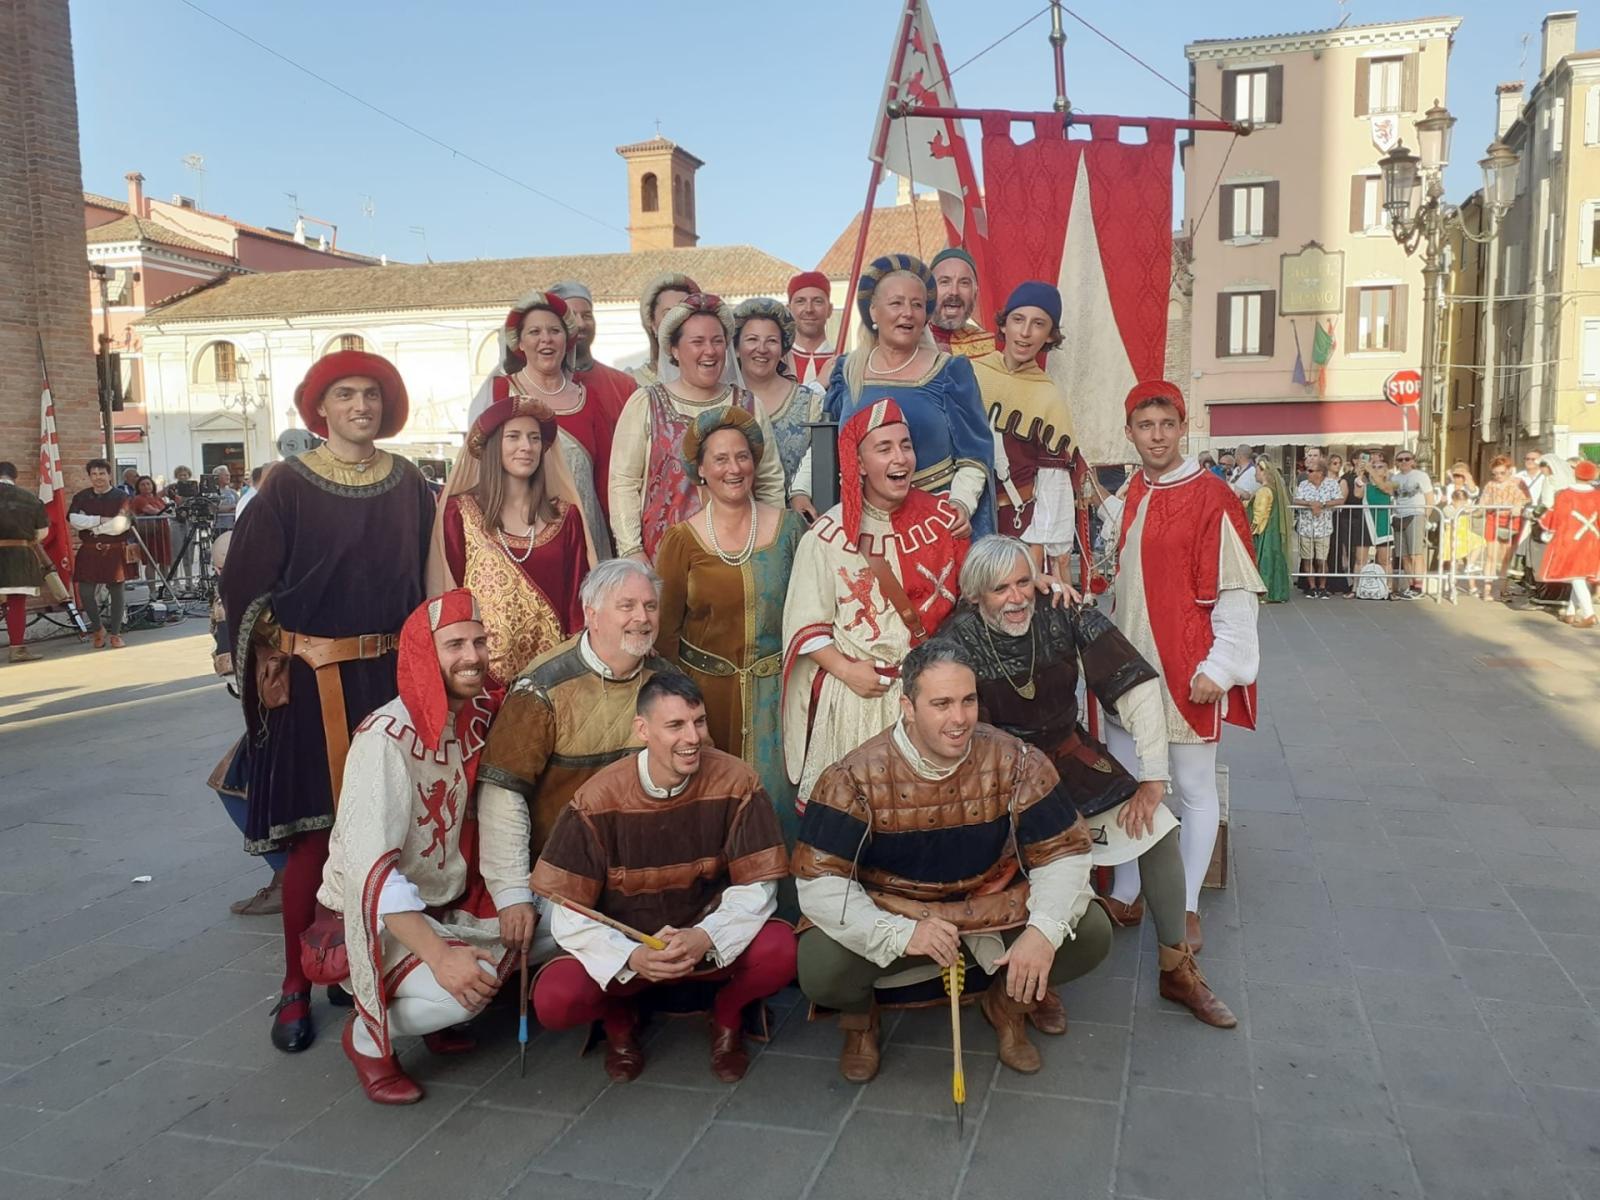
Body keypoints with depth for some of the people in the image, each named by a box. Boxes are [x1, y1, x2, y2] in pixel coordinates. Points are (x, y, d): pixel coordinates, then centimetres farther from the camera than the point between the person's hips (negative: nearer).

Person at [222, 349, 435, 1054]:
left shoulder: (409, 484, 8)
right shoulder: (289, 485, -2)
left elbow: (428, 575, 11)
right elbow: (246, 583, -2)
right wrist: (273, 663, -5)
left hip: (393, 675, 3)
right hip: (313, 680, -3)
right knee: (315, 831, -2)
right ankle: (296, 987, 11)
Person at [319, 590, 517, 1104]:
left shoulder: (480, 716, -4)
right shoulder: (387, 737, -24)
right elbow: (371, 866, -30)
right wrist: (439, 955, -34)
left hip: (451, 901, 7)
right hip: (379, 916, -7)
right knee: (467, 986, -29)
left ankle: (432, 1011, 9)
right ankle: (366, 1035, 1)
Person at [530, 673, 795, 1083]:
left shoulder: (734, 782, -15)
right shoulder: (598, 800, -17)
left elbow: (757, 886, -13)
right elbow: (568, 914, -15)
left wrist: (706, 937, -31)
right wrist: (630, 957, -32)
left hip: (712, 940, 1)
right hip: (622, 946, 0)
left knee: (778, 950, -29)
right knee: (555, 999, -27)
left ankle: (727, 1015, 7)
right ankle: (619, 1018, 11)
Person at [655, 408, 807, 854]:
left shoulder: (788, 527, 1)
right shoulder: (682, 539, -2)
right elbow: (666, 629, 2)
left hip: (775, 689, 1)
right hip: (707, 687, -1)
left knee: (773, 788, 6)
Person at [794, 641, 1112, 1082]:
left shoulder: (1016, 762, -13)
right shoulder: (856, 777, -19)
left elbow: (1065, 852, -7)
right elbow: (819, 882, -21)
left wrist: (1044, 930, -27)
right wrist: (901, 933, -35)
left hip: (993, 909, 3)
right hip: (891, 917, -2)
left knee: (1090, 934, -17)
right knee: (820, 967, -29)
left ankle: (1008, 1002, 15)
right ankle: (858, 1015, 11)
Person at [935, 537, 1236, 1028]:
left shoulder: (1064, 614, -15)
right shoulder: (958, 640, -19)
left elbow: (1138, 685, -15)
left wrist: (1153, 778, -16)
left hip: (1069, 754, 3)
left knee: (1157, 826, -12)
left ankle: (1177, 970, 10)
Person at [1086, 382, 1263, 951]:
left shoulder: (1212, 499, -13)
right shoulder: (1134, 493, 7)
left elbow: (1237, 590, -13)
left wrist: (1219, 667, -17)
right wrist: (1101, 497, 16)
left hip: (1187, 669, -7)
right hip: (1129, 662, 7)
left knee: (1194, 788, 5)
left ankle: (1187, 908, 18)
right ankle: (1124, 895, 29)